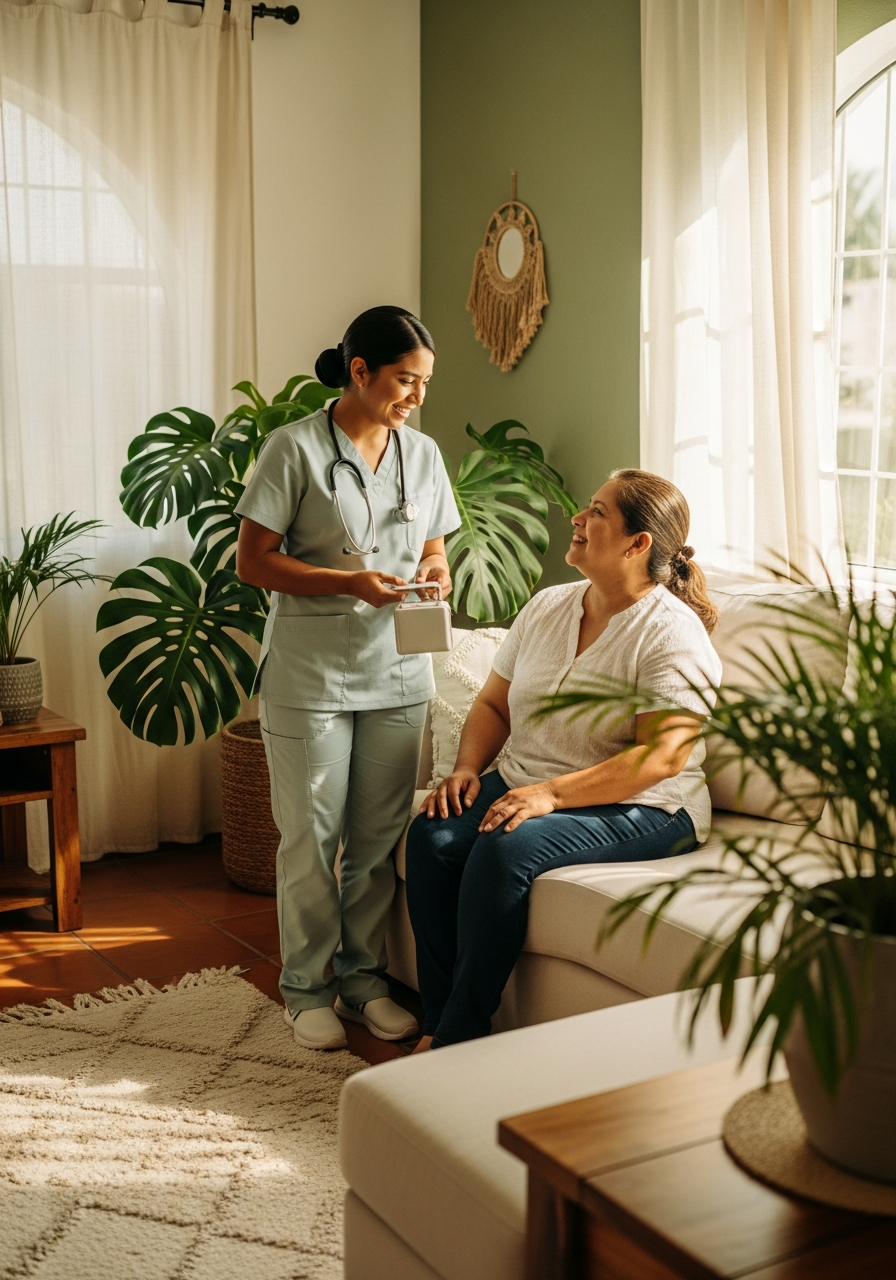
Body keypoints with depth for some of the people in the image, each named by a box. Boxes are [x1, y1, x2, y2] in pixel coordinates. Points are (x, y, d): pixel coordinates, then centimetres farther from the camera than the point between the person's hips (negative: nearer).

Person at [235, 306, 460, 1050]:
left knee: (379, 837, 9)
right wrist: (349, 583, -20)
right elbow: (253, 561, -9)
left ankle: (363, 976, 24)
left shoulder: (422, 453, 8)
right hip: (310, 674, -4)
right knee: (312, 837, 4)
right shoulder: (296, 448, -8)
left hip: (398, 674, 5)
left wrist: (435, 575, -5)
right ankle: (308, 987, 19)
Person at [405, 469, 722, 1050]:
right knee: (433, 834, -21)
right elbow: (494, 703, 16)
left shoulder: (672, 633, -12)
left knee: (506, 849, -32)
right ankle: (438, 1023, -14)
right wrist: (467, 768, -4)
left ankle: (457, 1038, -18)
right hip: (526, 786, 7)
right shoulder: (547, 607, 11)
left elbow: (660, 757, -21)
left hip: (640, 809, -7)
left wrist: (551, 794, -28)